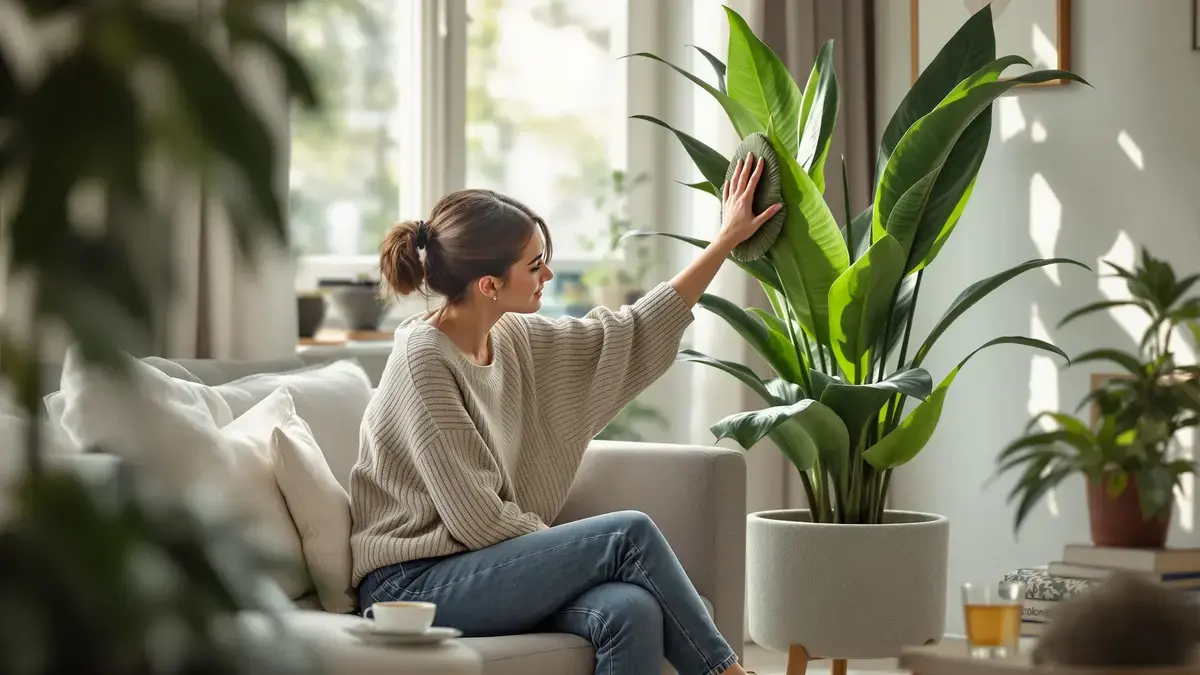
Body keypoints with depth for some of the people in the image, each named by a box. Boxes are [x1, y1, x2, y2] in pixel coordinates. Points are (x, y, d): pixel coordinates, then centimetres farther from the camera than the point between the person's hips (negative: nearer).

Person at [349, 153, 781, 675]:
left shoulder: (514, 340, 8)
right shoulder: (424, 359, -16)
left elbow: (637, 333, 18)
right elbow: (476, 518, -17)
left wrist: (727, 239, 20)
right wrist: (580, 556, -8)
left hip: (495, 565, 7)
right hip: (412, 585, -7)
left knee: (631, 609, -24)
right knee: (629, 534, -20)